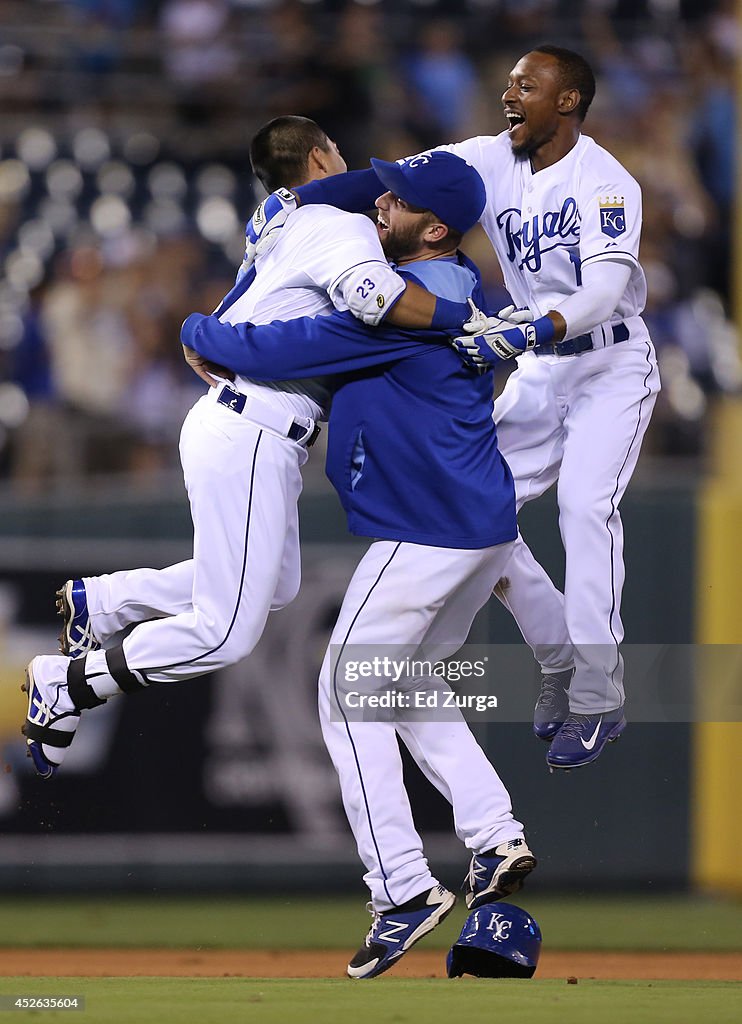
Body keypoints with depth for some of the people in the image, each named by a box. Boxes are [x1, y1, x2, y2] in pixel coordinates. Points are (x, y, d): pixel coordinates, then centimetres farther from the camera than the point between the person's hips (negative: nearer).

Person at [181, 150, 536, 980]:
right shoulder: (461, 291, 11)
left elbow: (278, 352, -18)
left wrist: (198, 332, 0)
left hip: (424, 535, -10)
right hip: (487, 529, 10)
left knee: (349, 696, -2)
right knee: (410, 687, 23)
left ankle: (403, 888, -7)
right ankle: (494, 839, 13)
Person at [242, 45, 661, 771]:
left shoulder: (604, 183, -23)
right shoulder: (494, 161, -5)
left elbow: (604, 290, -35)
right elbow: (393, 179, -14)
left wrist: (542, 327, -54)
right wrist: (295, 199, -27)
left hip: (611, 365, -7)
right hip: (540, 372, 7)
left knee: (584, 505, -24)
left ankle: (598, 700, -19)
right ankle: (561, 661, 12)